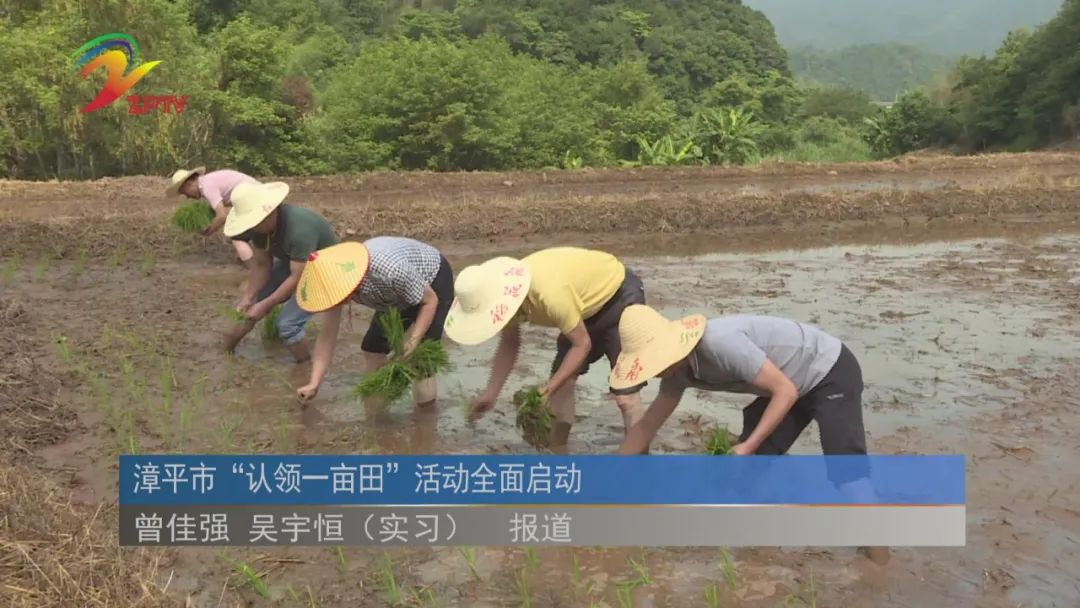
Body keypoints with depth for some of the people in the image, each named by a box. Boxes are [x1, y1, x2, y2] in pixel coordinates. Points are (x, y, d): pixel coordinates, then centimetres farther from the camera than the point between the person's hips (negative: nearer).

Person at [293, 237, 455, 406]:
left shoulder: (391, 270, -43)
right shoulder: (336, 277, -23)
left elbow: (430, 301, -26)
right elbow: (327, 335, -16)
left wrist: (413, 342, -35)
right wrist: (314, 384, -22)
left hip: (434, 281, -6)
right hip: (400, 295, 7)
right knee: (372, 348, 4)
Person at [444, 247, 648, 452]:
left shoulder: (550, 293, -40)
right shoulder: (507, 293, -15)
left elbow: (582, 344, -27)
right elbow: (509, 344, 1)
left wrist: (549, 389, -31)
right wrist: (491, 394, -3)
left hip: (620, 297, -8)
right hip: (588, 304, 8)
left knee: (625, 393, -13)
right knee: (561, 380, 7)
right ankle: (556, 451, 20)